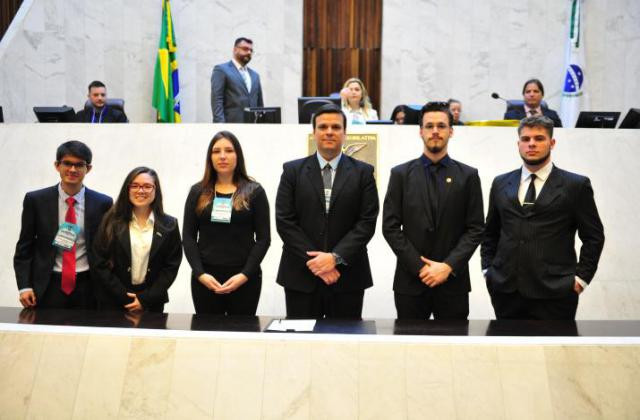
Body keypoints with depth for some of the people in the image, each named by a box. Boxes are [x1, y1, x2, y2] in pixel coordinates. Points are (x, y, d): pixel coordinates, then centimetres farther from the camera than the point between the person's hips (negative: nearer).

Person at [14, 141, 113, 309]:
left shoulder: (102, 203, 0)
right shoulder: (35, 200, 0)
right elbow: (24, 246, 4)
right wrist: (24, 286, -5)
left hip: (87, 288, 0)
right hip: (47, 288, 0)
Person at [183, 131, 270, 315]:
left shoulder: (254, 191, 2)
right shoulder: (198, 191, 8)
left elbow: (263, 238, -1)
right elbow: (188, 236, 5)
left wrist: (245, 274, -11)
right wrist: (200, 273, -8)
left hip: (244, 278, -1)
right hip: (205, 278, 2)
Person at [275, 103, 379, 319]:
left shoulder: (363, 172, 4)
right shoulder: (292, 170, 4)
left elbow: (367, 222, -2)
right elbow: (284, 221, -2)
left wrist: (335, 257, -13)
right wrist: (314, 261, -10)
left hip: (347, 277, 0)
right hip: (301, 276, 0)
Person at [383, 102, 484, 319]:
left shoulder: (468, 175, 5)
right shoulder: (401, 174, 3)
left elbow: (475, 229, 1)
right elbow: (390, 227, -1)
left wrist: (448, 266, -11)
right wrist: (419, 267, -9)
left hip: (453, 281, 0)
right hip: (410, 280, 0)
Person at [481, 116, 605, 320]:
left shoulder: (576, 185, 1)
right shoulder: (501, 183, 11)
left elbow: (593, 237, 3)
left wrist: (580, 277, -3)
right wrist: (488, 269, 8)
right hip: (505, 290, 3)